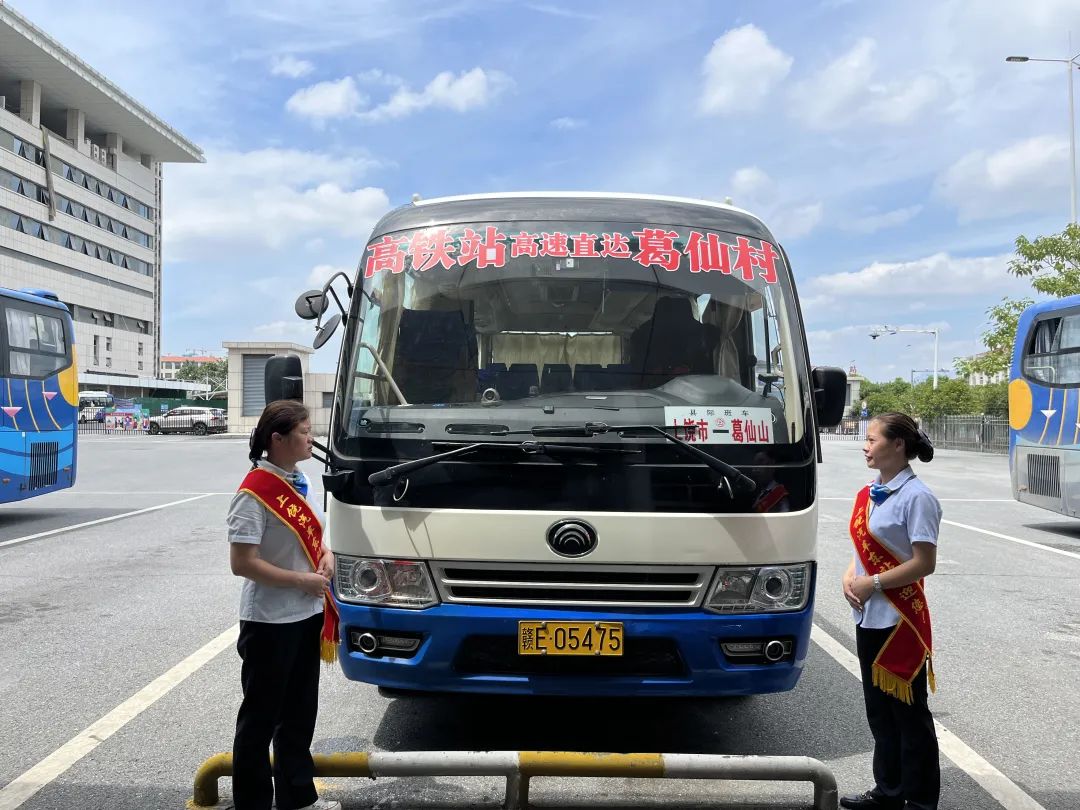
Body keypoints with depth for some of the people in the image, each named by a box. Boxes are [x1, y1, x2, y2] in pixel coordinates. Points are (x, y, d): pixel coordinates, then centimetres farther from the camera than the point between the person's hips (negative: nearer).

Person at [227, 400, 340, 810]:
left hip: (307, 617, 9)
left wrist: (325, 553, 0)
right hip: (270, 623, -8)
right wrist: (301, 580, -18)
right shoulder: (255, 492, -20)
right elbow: (242, 563, -22)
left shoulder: (299, 480, 6)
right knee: (260, 717, 7)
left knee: (299, 714, 20)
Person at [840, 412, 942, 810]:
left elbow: (924, 563, -18)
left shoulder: (916, 497, -15)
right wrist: (849, 577, -2)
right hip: (869, 617, 8)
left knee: (908, 711, 4)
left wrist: (873, 583, -17)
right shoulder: (868, 494, 8)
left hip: (900, 620, -8)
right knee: (879, 710, 17)